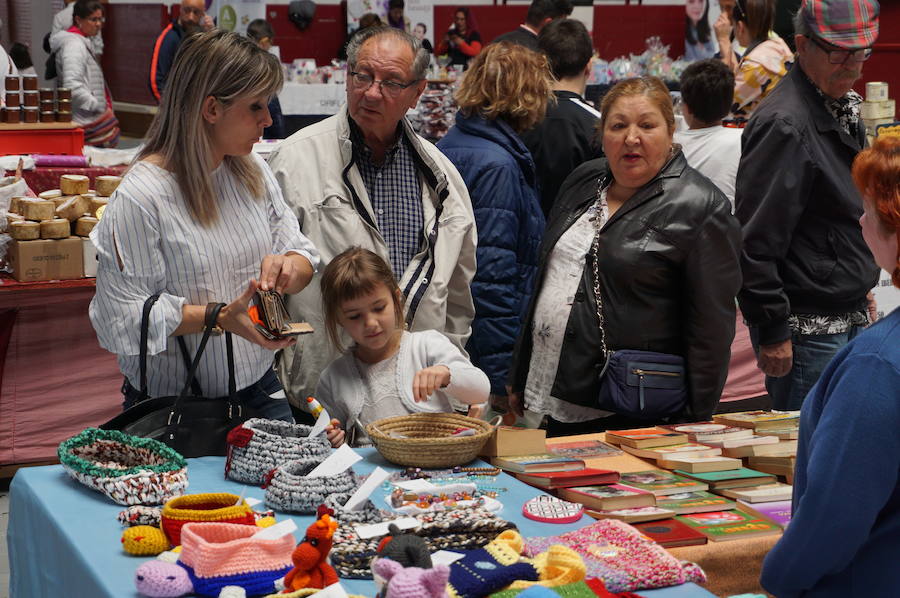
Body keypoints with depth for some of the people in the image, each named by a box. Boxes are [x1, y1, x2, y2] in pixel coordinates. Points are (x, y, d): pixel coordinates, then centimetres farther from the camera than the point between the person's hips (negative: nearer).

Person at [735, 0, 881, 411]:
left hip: (848, 321, 9)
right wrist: (772, 331, -20)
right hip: (807, 329, -9)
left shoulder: (844, 108, 12)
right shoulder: (786, 124, -19)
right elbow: (756, 239, -21)